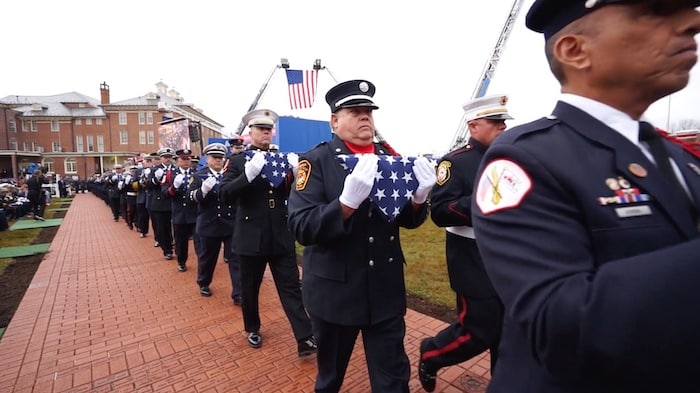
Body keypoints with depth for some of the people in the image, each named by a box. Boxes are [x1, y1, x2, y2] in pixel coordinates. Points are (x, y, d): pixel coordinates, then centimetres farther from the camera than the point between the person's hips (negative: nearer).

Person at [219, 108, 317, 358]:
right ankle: (253, 329, 38)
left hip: (281, 236, 2)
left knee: (291, 286, 3)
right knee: (250, 288, 15)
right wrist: (249, 173, -28)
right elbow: (226, 195, -13)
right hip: (251, 236, -1)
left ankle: (305, 339, 9)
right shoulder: (237, 161, -1)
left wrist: (296, 173, -16)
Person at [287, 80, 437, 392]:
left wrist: (419, 196, -16)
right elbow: (301, 228, -20)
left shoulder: (389, 157, 2)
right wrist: (348, 200, -35)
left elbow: (407, 220, 5)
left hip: (386, 289, 3)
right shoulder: (316, 160, -10)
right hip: (335, 290, -2)